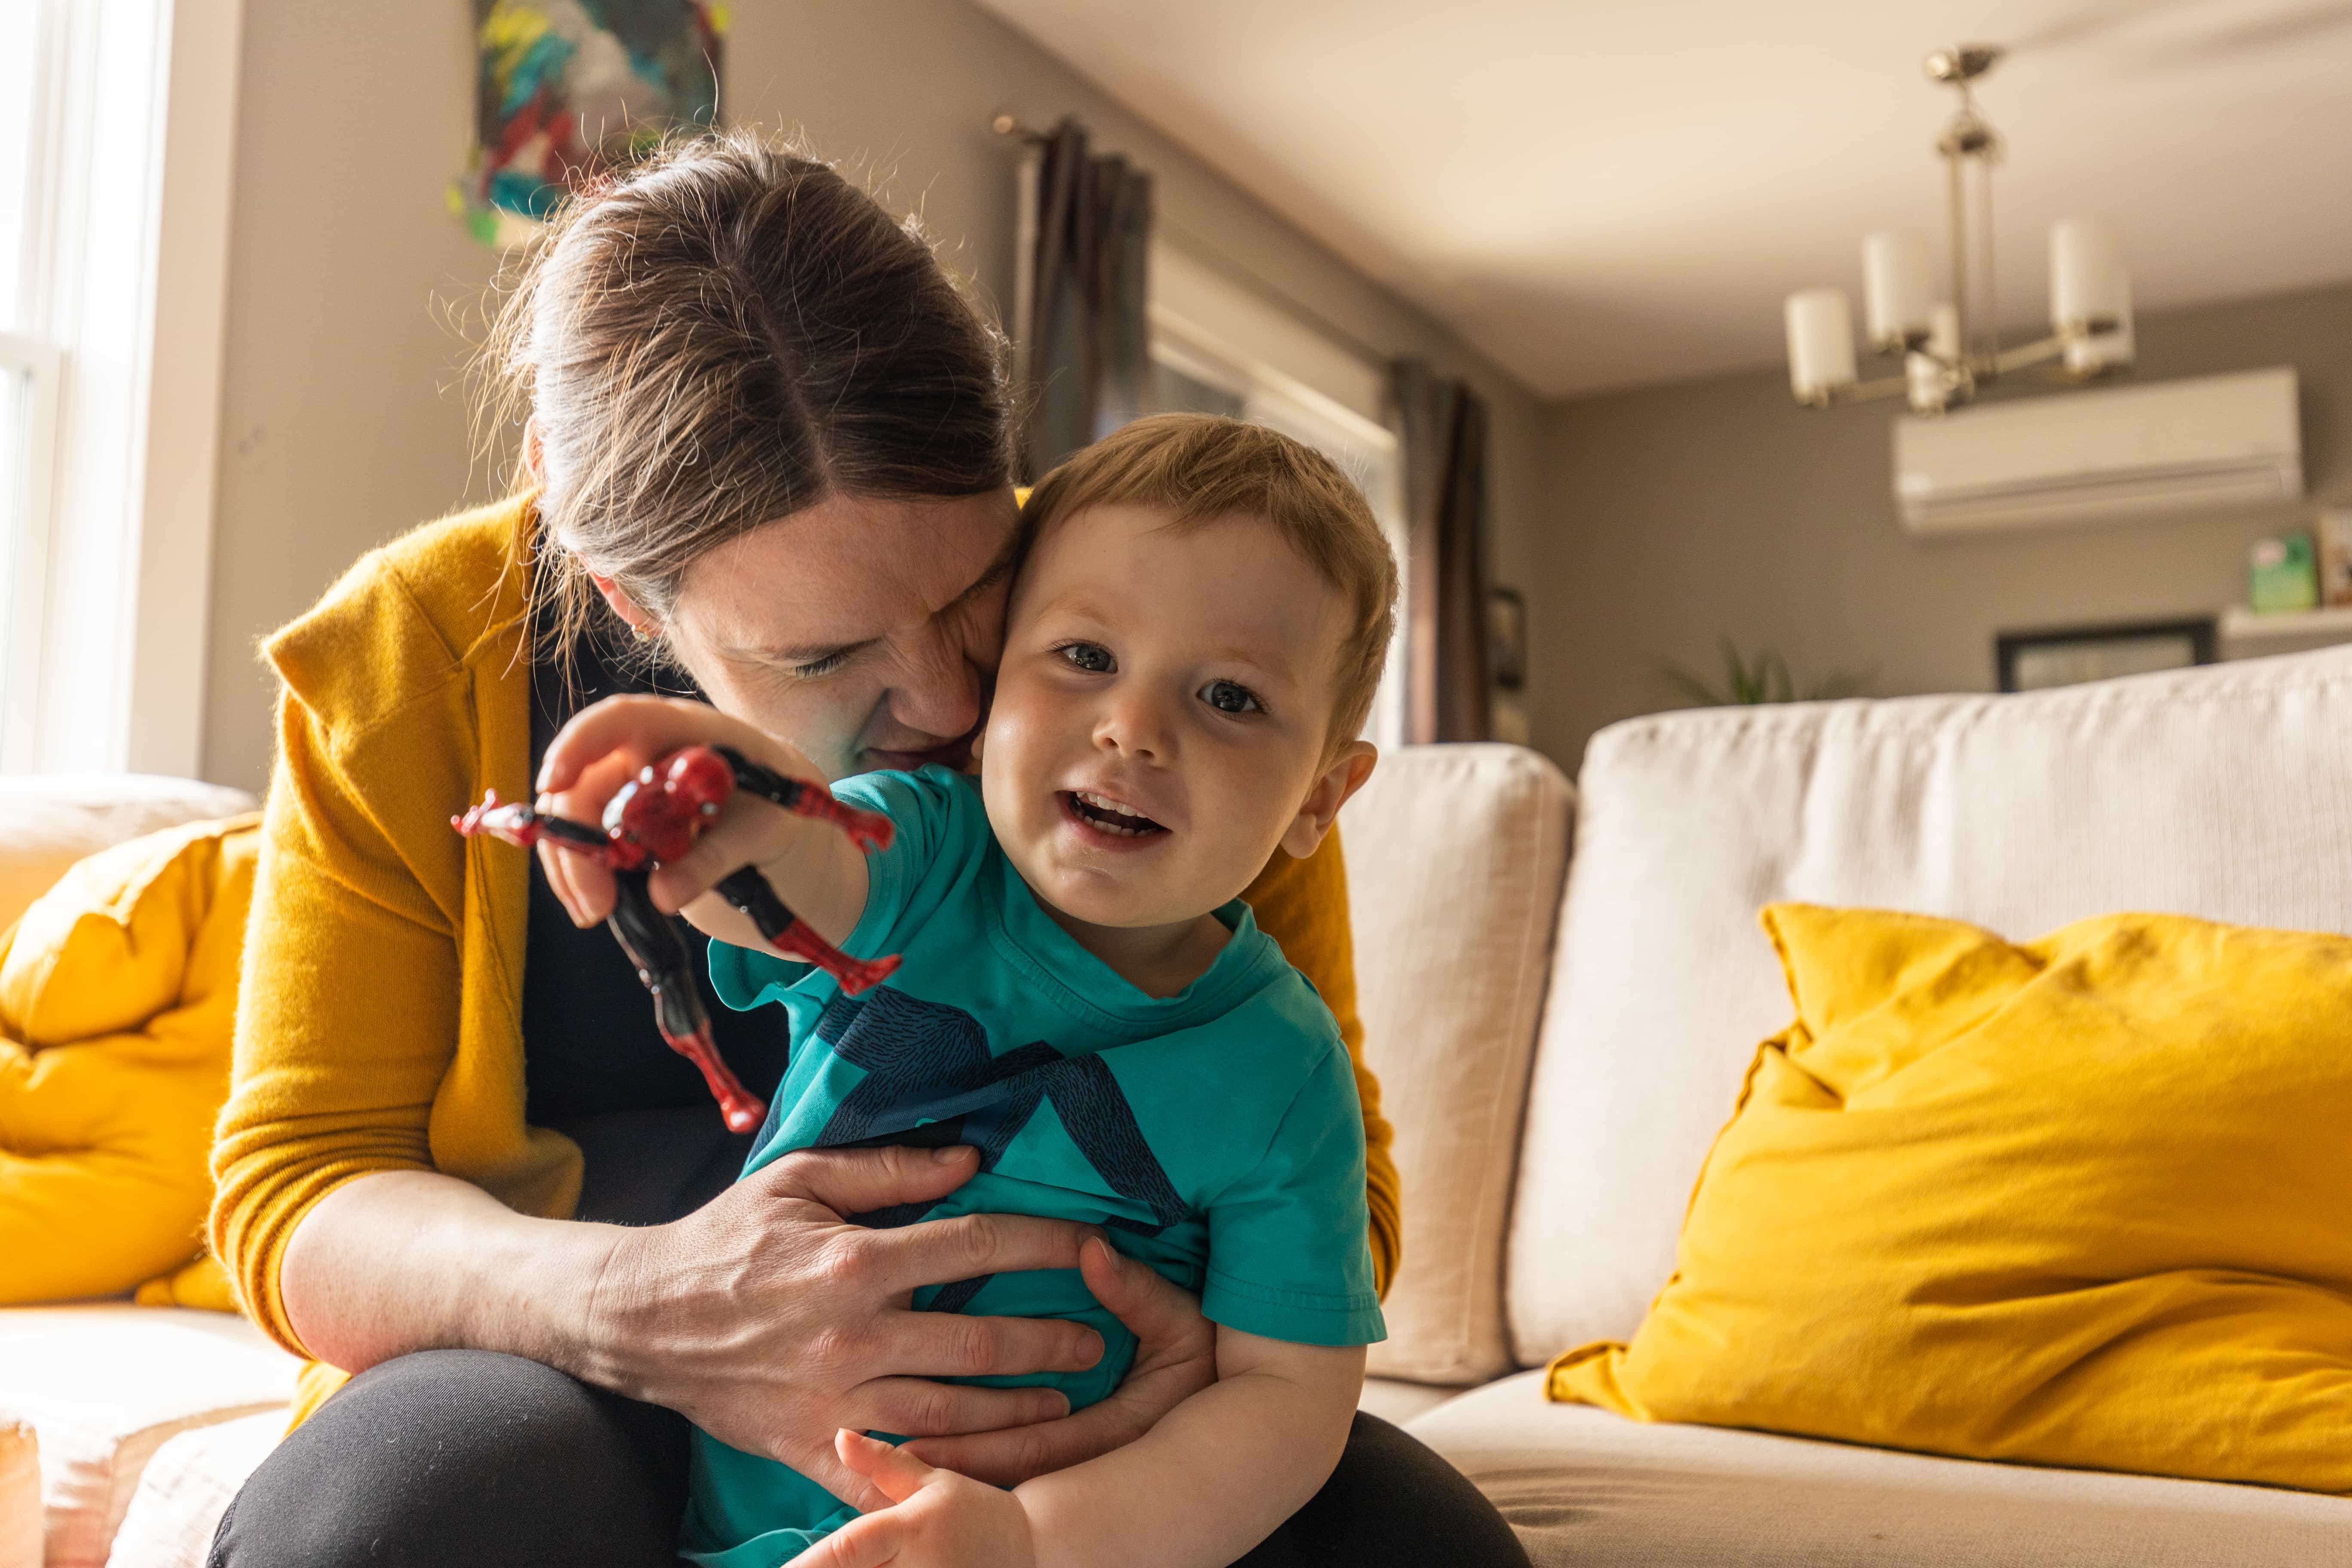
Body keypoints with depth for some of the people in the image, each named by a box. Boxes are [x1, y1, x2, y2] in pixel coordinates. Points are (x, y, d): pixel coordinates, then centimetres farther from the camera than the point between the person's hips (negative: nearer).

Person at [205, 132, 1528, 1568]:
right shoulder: (421, 658, -12)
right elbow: (295, 1195, -10)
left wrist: (1210, 1336, -30)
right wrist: (641, 1311, -31)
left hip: (1056, 1428, 1)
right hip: (594, 1413, 1)